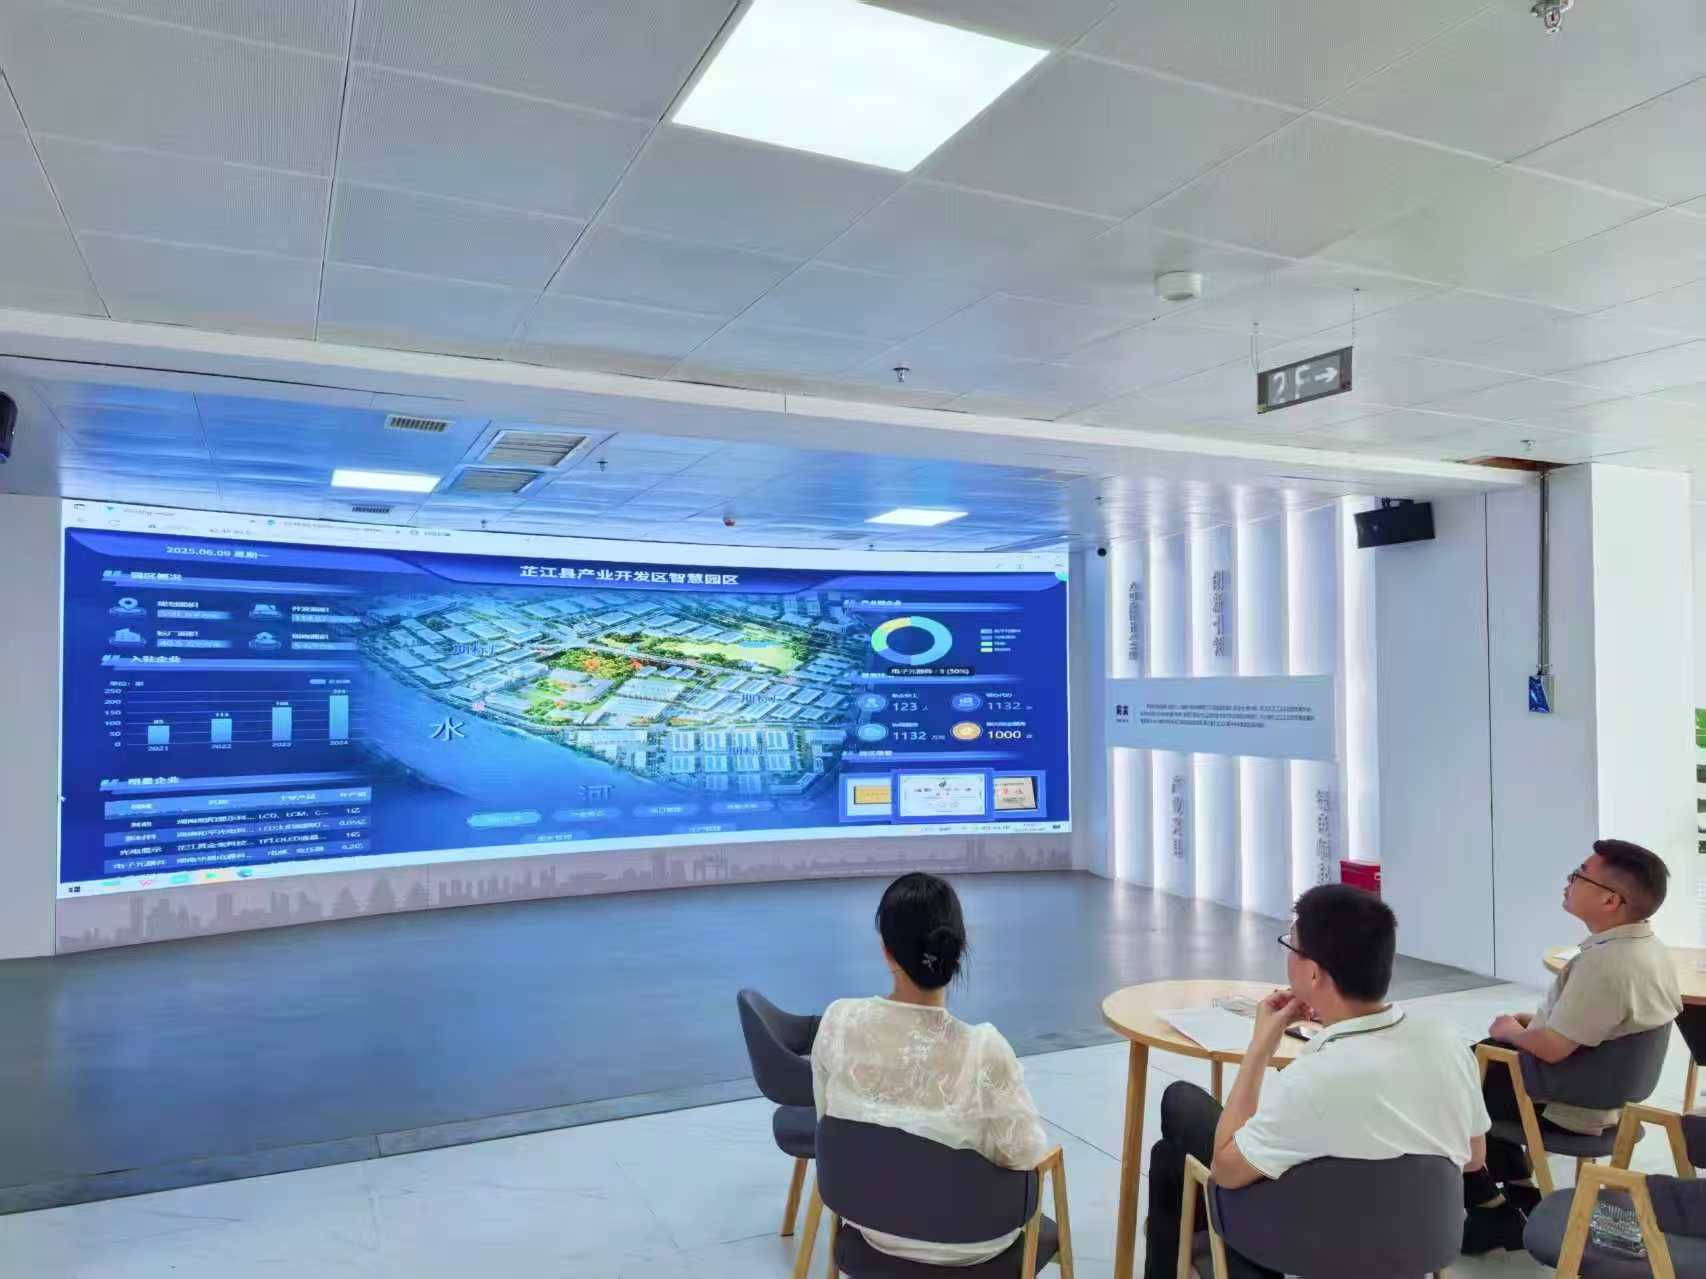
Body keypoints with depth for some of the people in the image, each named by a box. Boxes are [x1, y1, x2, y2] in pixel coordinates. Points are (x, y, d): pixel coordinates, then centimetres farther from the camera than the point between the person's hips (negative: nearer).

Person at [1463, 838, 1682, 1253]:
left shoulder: (1605, 963, -33)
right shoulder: (1649, 948, -1)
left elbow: (1552, 1047, -30)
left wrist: (1511, 1031, -9)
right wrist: (1532, 1019, 10)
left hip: (1563, 1104, -9)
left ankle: (1493, 1211, 14)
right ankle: (1519, 1191, 26)